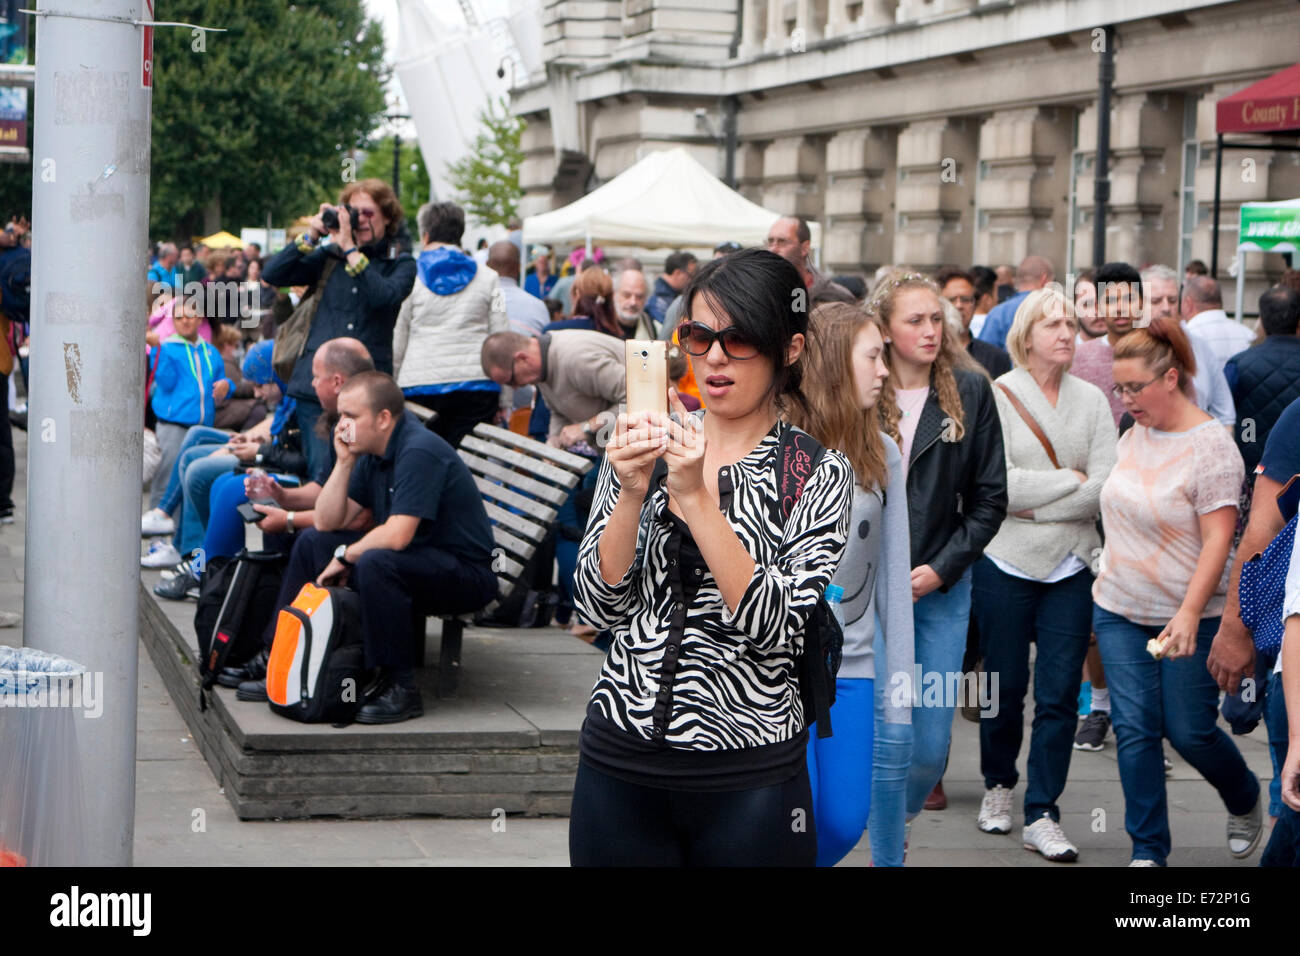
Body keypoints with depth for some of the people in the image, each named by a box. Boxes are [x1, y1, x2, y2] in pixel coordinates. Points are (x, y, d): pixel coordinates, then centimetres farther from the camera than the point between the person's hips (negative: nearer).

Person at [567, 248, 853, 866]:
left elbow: (773, 627, -15)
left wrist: (697, 497, -22)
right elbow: (599, 606, -1)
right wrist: (631, 492, -15)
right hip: (619, 762, 3)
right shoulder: (645, 445, 5)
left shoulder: (818, 474, -4)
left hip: (749, 777, -2)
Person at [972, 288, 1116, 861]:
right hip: (1005, 563, -2)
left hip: (1071, 569, 2)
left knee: (1059, 695, -2)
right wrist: (1072, 480, -10)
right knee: (1005, 688, 7)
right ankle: (998, 786, 31)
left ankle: (1042, 816, 5)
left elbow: (1106, 489, -5)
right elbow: (997, 485, -15)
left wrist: (1036, 506, -11)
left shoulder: (1091, 400, 4)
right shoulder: (996, 397, -4)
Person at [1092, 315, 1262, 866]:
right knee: (1134, 729, 2)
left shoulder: (1210, 447, -15)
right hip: (1121, 612, 6)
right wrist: (1108, 575, 16)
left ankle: (1245, 801, 34)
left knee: (1190, 731, 3)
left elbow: (1218, 538, -20)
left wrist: (1189, 614, -27)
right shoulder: (1136, 435, 4)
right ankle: (1148, 850, 11)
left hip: (1188, 618, -6)